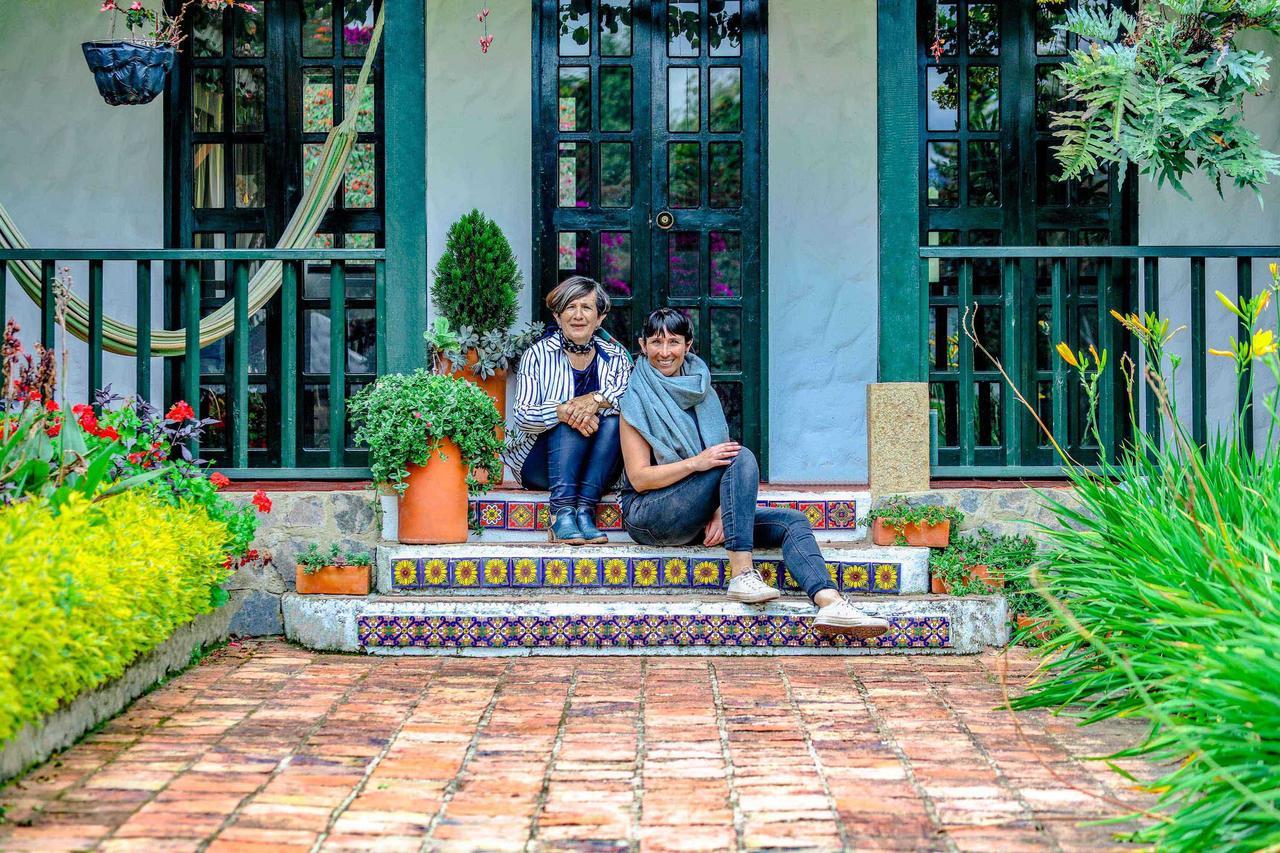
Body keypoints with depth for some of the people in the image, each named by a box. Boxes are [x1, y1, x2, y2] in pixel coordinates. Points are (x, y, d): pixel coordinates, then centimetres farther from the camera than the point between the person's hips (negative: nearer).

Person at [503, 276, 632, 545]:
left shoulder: (616, 356, 6)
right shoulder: (538, 355, -1)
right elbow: (522, 416, -14)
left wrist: (598, 399, -32)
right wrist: (563, 411, -33)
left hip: (597, 469, 2)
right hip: (539, 466, -2)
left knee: (614, 419, -25)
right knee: (571, 420, -29)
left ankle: (585, 511, -34)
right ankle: (561, 512, -39)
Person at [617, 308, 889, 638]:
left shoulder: (702, 391, 15)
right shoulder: (636, 400, -2)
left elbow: (719, 455, 10)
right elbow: (638, 478, -9)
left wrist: (720, 512, -9)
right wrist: (696, 463, -24)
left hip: (698, 518, 6)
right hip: (649, 515, -6)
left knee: (792, 522, -14)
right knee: (741, 457, -26)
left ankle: (830, 603, -38)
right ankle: (742, 574, -35)